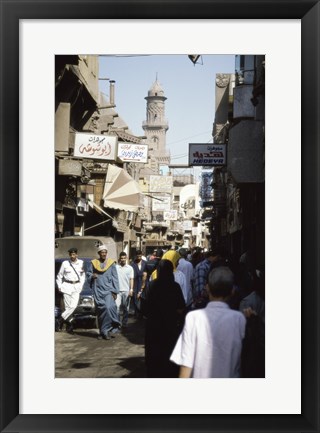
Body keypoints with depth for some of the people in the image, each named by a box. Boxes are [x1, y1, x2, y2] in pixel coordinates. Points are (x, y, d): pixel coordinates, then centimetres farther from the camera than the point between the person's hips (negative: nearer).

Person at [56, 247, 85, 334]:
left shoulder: (81, 263, 5)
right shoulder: (65, 263, 0)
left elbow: (83, 275, 16)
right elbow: (59, 276, 8)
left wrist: (81, 285, 7)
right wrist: (59, 286, 2)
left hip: (77, 286, 2)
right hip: (67, 286, -2)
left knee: (73, 306, -11)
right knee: (68, 306, -6)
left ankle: (62, 319, 4)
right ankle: (69, 324, 6)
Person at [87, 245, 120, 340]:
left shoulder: (111, 263, 4)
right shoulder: (93, 263, 7)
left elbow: (115, 278, 4)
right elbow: (88, 274, 16)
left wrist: (115, 291, -3)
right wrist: (92, 276, -8)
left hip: (108, 290, -2)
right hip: (98, 290, 2)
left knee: (109, 307, -19)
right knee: (100, 311, 3)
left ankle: (110, 328, -6)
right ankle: (102, 332, 11)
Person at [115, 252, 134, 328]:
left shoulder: (130, 268, 6)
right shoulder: (116, 267, 2)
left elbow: (131, 279, 5)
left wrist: (131, 289, -5)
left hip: (126, 290, 1)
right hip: (118, 290, -1)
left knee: (126, 308, 6)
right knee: (117, 306, -9)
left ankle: (124, 323, 15)